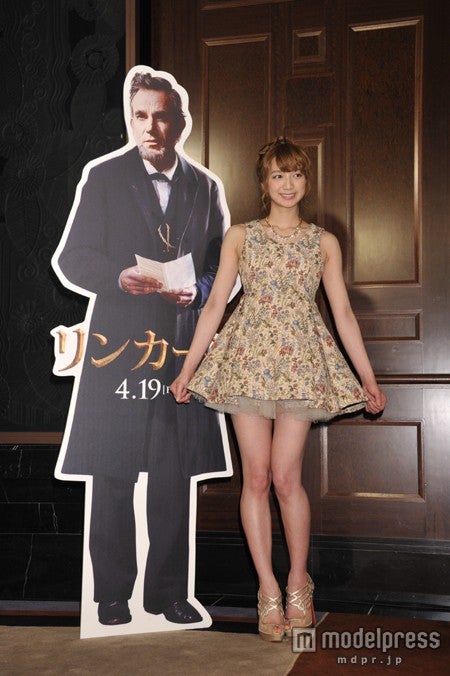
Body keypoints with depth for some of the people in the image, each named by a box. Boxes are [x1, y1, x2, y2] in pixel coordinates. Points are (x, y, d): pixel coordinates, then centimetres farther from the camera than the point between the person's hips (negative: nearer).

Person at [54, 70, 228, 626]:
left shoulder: (206, 187, 10)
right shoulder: (104, 177, 2)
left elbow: (224, 266, 12)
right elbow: (71, 259, -1)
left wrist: (199, 290, -9)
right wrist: (118, 278, -19)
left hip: (182, 347, 2)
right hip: (117, 345, -2)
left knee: (175, 478, 8)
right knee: (112, 478, 4)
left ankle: (168, 590, 23)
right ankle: (112, 593, 19)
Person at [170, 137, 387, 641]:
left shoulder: (323, 242, 12)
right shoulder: (240, 236, 11)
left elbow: (343, 312, 10)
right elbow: (215, 303, 7)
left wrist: (368, 377, 6)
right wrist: (187, 368, 2)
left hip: (300, 361, 0)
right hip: (248, 357, 0)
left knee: (286, 477, -4)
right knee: (256, 477, 0)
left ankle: (298, 582, 16)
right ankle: (269, 590, 10)